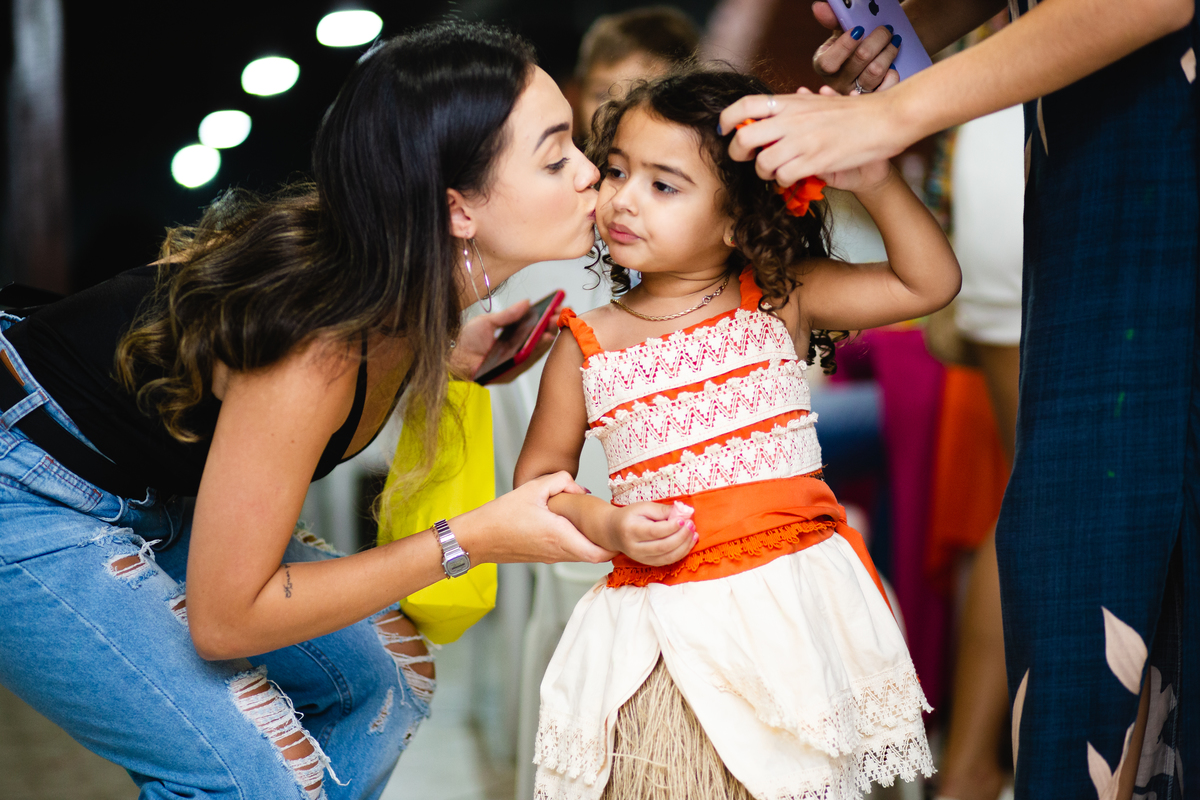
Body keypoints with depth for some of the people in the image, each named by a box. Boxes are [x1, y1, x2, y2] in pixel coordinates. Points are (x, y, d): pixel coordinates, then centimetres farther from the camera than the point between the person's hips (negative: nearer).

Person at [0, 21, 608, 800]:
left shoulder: (399, 273, -12)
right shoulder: (312, 352, -35)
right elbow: (223, 618, -27)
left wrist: (442, 354, -7)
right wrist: (469, 541, -27)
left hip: (158, 496, 9)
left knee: (386, 677, 6)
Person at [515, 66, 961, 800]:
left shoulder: (781, 301, 1)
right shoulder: (586, 347, 2)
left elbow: (930, 283, 0)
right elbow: (539, 479, 9)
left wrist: (877, 183, -12)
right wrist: (608, 526, -9)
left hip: (798, 598, 0)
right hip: (668, 621, 0)